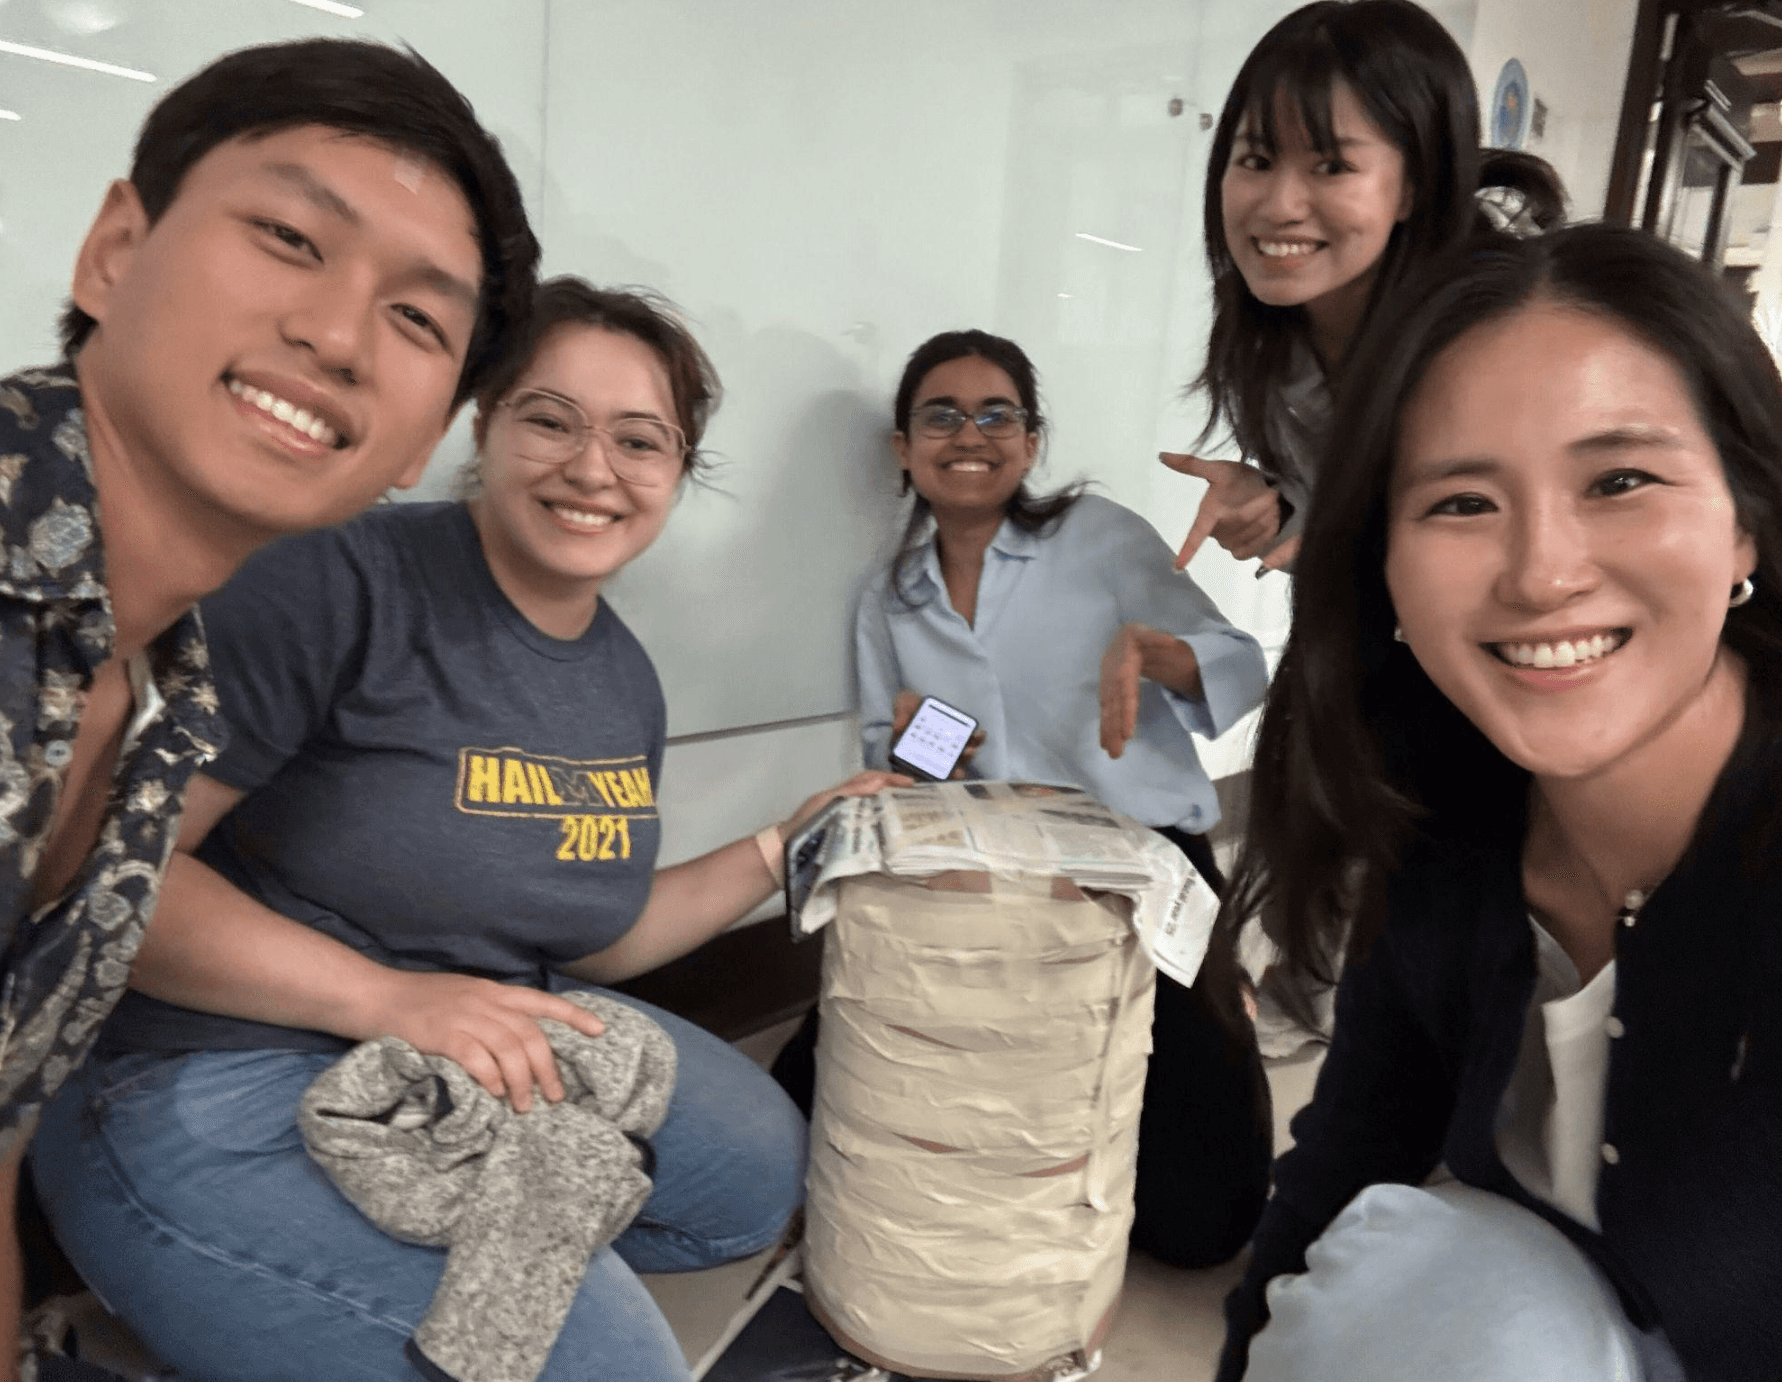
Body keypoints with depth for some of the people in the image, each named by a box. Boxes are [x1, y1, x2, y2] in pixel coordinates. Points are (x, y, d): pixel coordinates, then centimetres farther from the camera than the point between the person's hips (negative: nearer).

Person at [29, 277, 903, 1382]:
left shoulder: (628, 681, 5)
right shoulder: (348, 582, -18)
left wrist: (786, 846, 4)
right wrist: (387, 998, -27)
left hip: (502, 1059, 8)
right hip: (234, 1087, -7)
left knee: (762, 1165, 5)